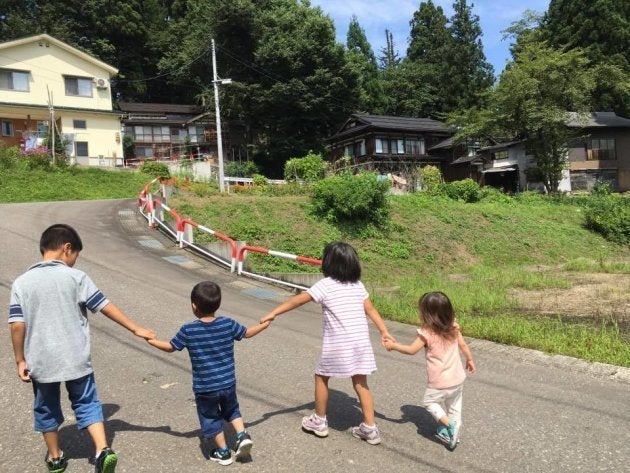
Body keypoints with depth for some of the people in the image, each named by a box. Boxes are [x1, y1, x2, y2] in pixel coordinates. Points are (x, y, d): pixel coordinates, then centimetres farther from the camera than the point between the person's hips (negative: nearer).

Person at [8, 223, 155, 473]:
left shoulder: (21, 282, -3)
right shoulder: (76, 277, -9)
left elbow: (17, 325, -5)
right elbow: (106, 307, -7)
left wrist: (20, 360, 5)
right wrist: (136, 329, 0)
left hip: (40, 361, 2)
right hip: (76, 359, -2)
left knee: (46, 408, 21)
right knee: (87, 404, 12)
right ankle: (103, 450, 0)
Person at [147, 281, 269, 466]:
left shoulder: (188, 330, -15)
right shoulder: (228, 324, -9)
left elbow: (170, 347, 0)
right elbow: (247, 333, 6)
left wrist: (151, 340, 18)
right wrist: (265, 324, 24)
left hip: (204, 387, -2)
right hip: (228, 383, 3)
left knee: (211, 418, 19)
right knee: (231, 410, 29)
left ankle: (223, 452, 31)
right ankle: (242, 435, 13)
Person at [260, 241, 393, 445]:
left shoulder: (325, 285, -6)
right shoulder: (358, 285, 9)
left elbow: (298, 300, -6)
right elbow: (371, 310, 10)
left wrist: (273, 313, -3)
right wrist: (384, 331, 13)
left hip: (337, 344, -5)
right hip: (360, 342, 5)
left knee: (321, 376, 16)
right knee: (361, 382, 14)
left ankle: (319, 421, 28)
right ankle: (370, 428, 17)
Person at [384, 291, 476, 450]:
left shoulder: (427, 333, -22)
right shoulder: (454, 327, -6)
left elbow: (411, 350, -14)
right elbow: (463, 345, 6)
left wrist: (393, 345, -2)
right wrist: (470, 360, 22)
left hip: (439, 383, -6)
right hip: (457, 378, 6)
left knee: (429, 401, 17)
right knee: (454, 405, 25)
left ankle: (449, 425, 2)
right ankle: (454, 432, 34)